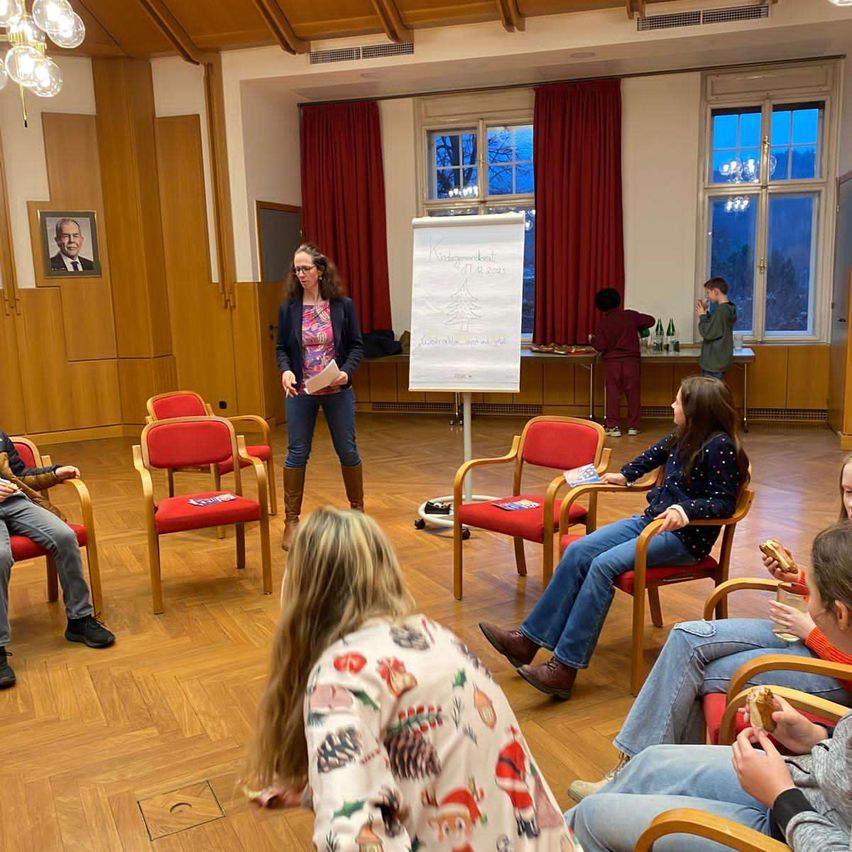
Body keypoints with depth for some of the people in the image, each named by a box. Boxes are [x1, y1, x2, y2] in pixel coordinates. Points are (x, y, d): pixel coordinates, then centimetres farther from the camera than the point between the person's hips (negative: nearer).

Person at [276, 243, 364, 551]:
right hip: (300, 392, 1)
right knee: (296, 454, 4)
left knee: (347, 450, 10)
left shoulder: (343, 306, -4)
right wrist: (285, 370, -16)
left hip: (337, 391, 0)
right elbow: (282, 348, 4)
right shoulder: (288, 308, -1)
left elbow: (356, 345, 0)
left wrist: (346, 371, -18)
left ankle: (357, 509, 29)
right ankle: (291, 520, 14)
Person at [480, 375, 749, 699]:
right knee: (578, 552, -10)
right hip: (652, 520, 9)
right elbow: (656, 453, 32)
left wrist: (686, 510, -31)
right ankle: (529, 639, -9)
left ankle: (564, 669, -25)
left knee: (604, 565, -27)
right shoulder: (682, 438, 10)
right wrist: (625, 475, 38)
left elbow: (724, 503, -16)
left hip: (685, 537, -8)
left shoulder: (720, 446, -14)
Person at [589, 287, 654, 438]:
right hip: (631, 359, 1)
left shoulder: (602, 323, -5)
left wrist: (592, 340, 11)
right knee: (632, 392, 8)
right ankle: (633, 426, 12)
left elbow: (600, 346, -8)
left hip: (611, 360, -1)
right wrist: (638, 327, 19)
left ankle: (613, 426, 2)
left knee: (613, 393, 4)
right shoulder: (630, 316, -1)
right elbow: (650, 320, 4)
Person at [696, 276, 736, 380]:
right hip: (718, 361, 10)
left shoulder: (721, 311, -20)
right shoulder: (727, 309, 11)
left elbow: (707, 333, -20)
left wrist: (702, 316, -7)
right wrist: (706, 312, 9)